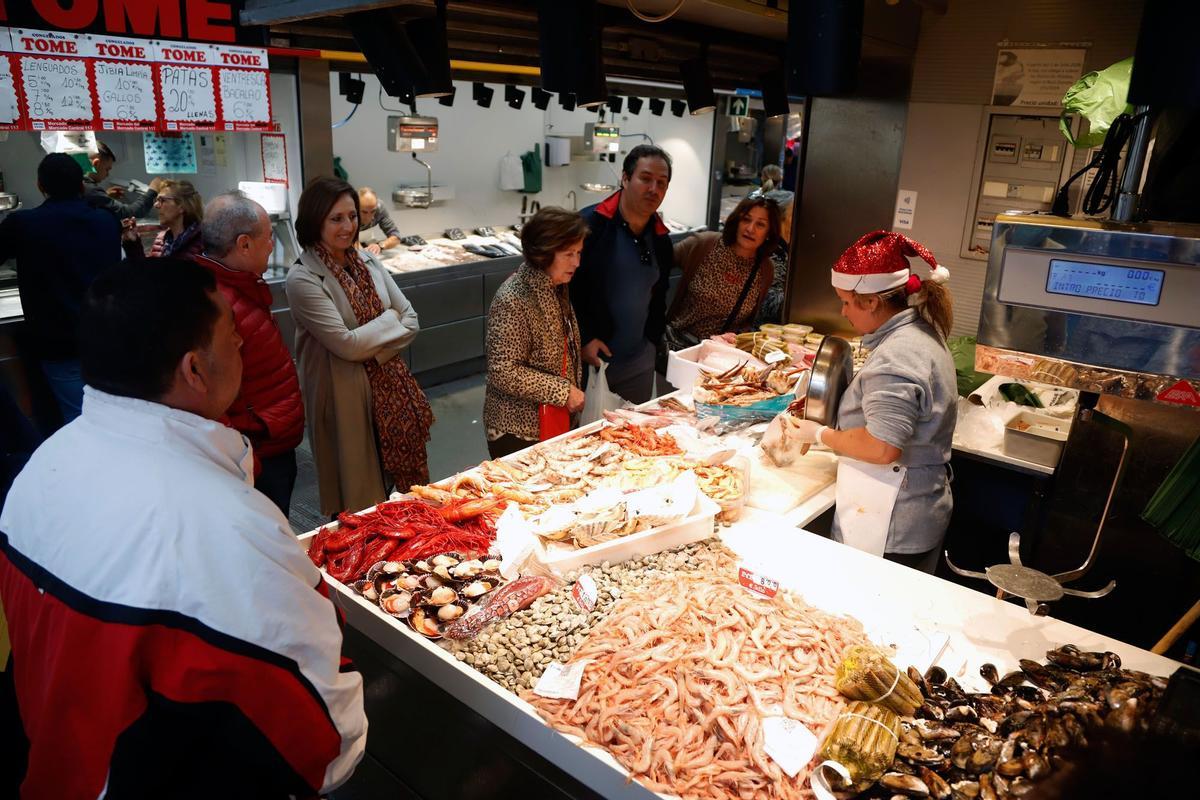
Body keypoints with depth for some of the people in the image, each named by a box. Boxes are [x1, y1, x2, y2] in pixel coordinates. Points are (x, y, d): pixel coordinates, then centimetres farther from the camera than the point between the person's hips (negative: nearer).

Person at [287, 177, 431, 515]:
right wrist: (389, 319, -5)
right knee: (359, 501, 7)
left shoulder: (367, 261, 6)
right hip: (345, 395, -5)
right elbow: (347, 344, -18)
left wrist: (373, 349, -12)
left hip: (390, 382, 6)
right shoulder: (303, 279, -13)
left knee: (405, 480, 12)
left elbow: (411, 321, 4)